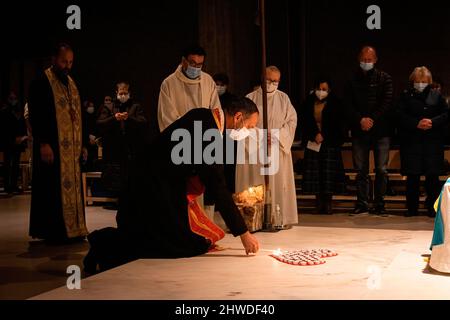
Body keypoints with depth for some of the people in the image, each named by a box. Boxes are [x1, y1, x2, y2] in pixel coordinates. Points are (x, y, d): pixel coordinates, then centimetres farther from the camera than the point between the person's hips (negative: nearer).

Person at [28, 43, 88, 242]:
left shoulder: (71, 84, 16)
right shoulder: (41, 83, -5)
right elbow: (35, 115, -11)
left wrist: (81, 144, 14)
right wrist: (43, 143, -19)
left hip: (71, 147, 7)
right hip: (52, 146, -7)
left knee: (71, 187, 7)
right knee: (54, 188, -5)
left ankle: (71, 229, 13)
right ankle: (53, 232, 2)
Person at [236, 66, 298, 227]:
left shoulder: (283, 98, 9)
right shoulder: (251, 98, 3)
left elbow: (292, 121, 6)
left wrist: (277, 136, -9)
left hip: (278, 149, 2)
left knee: (278, 183, 0)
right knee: (255, 185, -4)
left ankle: (281, 218, 5)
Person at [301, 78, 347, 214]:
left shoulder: (335, 103, 0)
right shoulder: (308, 103, 7)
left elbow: (337, 124, -1)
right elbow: (305, 123, 6)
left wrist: (323, 136, -8)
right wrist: (314, 135, -7)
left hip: (330, 143, -2)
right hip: (312, 142, 2)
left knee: (329, 172, -6)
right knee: (315, 172, -1)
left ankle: (328, 203, 0)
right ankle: (319, 203, 5)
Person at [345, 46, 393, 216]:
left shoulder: (384, 78, 6)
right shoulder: (352, 80, 11)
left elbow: (387, 102, -3)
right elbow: (348, 105, 4)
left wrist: (372, 119, -13)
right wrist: (361, 120, -12)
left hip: (381, 130, -2)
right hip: (359, 131, 2)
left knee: (381, 170, -1)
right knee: (361, 170, 4)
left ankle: (379, 204, 7)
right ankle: (362, 203, 11)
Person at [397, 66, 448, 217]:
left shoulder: (436, 95, 10)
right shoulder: (406, 96, 8)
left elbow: (446, 114, 5)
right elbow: (400, 116, -3)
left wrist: (433, 122, -12)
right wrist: (416, 123, -15)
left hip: (433, 141, 1)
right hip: (411, 141, 0)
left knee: (433, 175, 0)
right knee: (412, 176, 1)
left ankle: (432, 207, 11)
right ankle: (412, 208, 10)